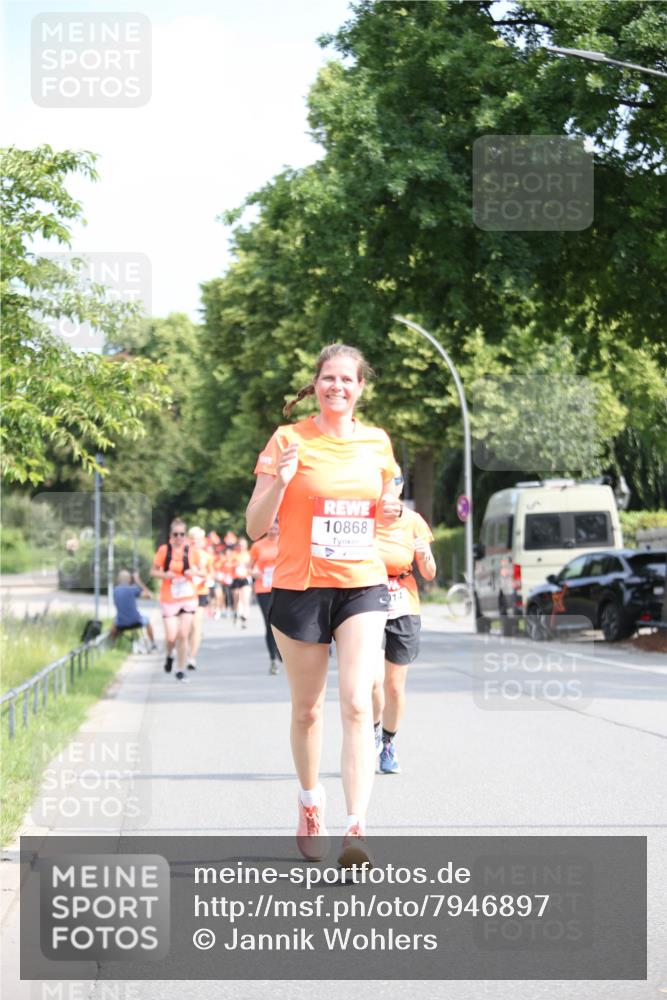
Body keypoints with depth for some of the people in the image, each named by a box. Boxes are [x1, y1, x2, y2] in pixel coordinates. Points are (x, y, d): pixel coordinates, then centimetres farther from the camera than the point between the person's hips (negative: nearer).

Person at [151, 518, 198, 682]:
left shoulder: (190, 551, 1)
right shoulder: (164, 550, -4)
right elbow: (153, 571, 3)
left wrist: (193, 572, -10)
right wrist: (164, 575, -17)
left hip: (188, 599, 1)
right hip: (169, 599, -1)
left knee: (183, 636, -3)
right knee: (171, 637, -7)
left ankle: (180, 670, 10)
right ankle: (169, 655, 27)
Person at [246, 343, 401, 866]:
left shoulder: (376, 442, 8)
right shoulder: (289, 440, -2)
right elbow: (256, 527, -3)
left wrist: (390, 511, 0)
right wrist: (281, 480, -20)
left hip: (362, 586, 1)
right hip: (300, 586, -1)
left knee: (357, 704, -14)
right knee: (307, 709, 9)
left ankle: (356, 829, -20)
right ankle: (311, 807, 33)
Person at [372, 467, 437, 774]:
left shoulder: (413, 522, 1)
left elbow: (429, 575, 3)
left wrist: (425, 555, -18)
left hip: (403, 612, 2)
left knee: (395, 685, 5)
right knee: (374, 679, -18)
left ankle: (388, 744, 28)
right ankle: (373, 732, 10)